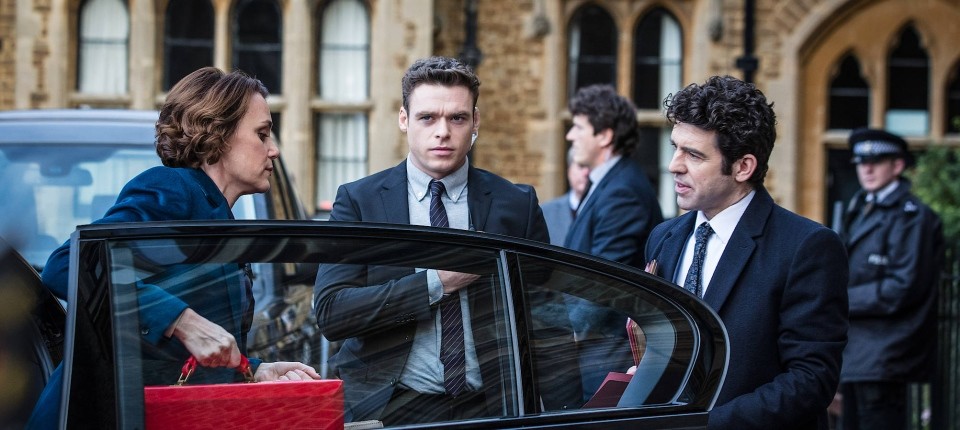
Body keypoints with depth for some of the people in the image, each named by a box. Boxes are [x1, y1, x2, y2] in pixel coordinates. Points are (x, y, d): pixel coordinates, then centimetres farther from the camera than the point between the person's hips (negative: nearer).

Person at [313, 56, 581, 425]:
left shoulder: (517, 205, 5)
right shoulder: (359, 201, 1)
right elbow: (330, 312, -10)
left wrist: (564, 414, -3)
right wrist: (436, 281, -15)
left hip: (490, 406, 1)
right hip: (390, 408, -1)